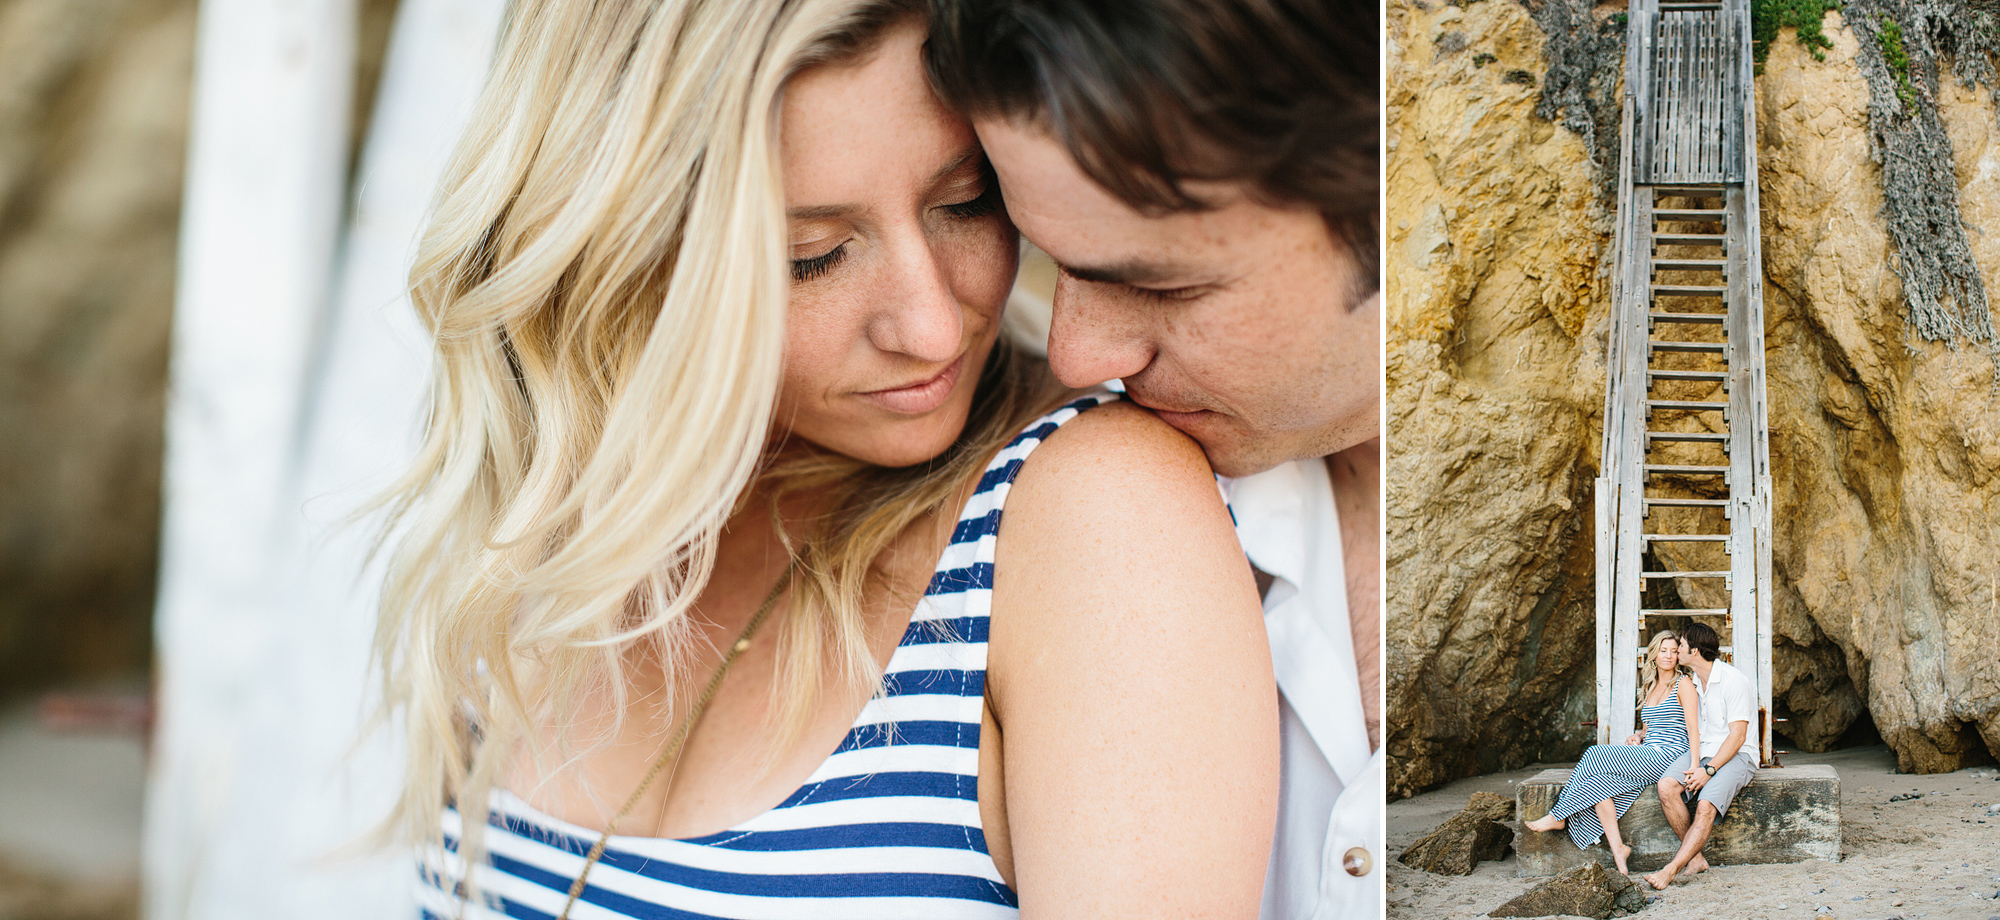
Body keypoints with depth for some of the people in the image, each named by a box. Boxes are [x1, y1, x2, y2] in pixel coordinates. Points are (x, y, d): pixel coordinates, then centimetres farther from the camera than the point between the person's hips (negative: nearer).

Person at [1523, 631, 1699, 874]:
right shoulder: (1649, 688, 23)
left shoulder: (1683, 684, 0)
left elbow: (1693, 727, -7)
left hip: (1668, 755, -7)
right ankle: (1617, 848, -27)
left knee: (1596, 756, -20)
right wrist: (1638, 736, 6)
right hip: (1648, 756, 7)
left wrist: (1695, 765, -18)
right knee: (1597, 781, -21)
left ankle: (1558, 817, -10)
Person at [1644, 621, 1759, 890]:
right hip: (1701, 754, 7)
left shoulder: (1733, 681, -10)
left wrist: (1709, 770, -22)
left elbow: (1737, 736, -15)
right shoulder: (1693, 683, 15)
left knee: (1706, 805, -32)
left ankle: (1671, 870, -37)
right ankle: (1695, 858, -17)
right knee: (1666, 786, -23)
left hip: (1735, 757, -7)